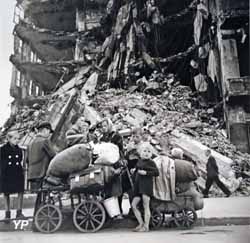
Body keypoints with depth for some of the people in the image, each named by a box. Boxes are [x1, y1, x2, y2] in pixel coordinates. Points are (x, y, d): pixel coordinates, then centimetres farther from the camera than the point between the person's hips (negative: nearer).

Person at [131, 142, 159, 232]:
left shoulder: (151, 162, -3)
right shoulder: (139, 161, 15)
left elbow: (157, 172, -14)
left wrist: (146, 172, -18)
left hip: (147, 185, -7)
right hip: (138, 185, 7)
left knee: (146, 206, -5)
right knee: (133, 205, 6)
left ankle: (146, 226, 5)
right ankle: (141, 223, 18)